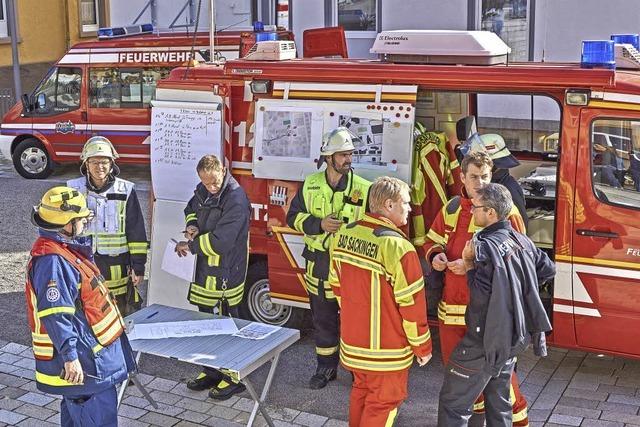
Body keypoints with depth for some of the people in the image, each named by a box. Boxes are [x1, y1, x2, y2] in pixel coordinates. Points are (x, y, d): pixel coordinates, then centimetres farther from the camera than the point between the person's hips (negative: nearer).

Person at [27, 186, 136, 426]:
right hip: (82, 360, -11)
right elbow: (55, 314, -29)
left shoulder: (65, 249, 10)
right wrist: (69, 356, -29)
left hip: (91, 349, 11)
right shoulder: (52, 261, -25)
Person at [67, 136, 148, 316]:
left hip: (117, 265, -1)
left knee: (124, 318, 8)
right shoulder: (75, 189, 0)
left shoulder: (125, 191, -3)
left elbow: (137, 232, -1)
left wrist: (138, 267, -3)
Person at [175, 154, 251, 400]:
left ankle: (234, 378, 14)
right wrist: (191, 225, 4)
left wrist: (190, 246, -16)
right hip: (205, 268, 9)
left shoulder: (236, 199, -22)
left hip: (226, 271, -9)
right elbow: (191, 208, 27)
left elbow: (220, 240, -27)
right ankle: (211, 372, 33)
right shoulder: (203, 190, 5)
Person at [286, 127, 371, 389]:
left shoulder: (363, 189, -7)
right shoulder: (310, 185, 2)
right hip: (319, 266, 3)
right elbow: (294, 217, 4)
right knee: (323, 320, 15)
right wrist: (319, 224, -13)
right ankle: (326, 367, 32)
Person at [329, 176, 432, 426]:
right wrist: (422, 346, -6)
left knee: (360, 392, 24)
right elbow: (412, 303, -19)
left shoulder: (343, 235, -2)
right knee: (382, 403, 10)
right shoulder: (397, 246, -25)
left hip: (352, 340, 7)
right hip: (386, 348, -6)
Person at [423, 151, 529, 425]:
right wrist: (435, 256, -3)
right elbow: (432, 242, 20)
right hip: (452, 301, 6)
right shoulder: (452, 208, 7)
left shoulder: (505, 212, -10)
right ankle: (475, 404, 40)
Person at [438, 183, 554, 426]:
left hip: (487, 340, -8)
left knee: (453, 402, 0)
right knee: (499, 401, 22)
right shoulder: (521, 240, 3)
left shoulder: (486, 246, -21)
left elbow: (481, 295, -25)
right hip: (516, 336, 8)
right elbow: (547, 269, 15)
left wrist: (468, 263, -13)